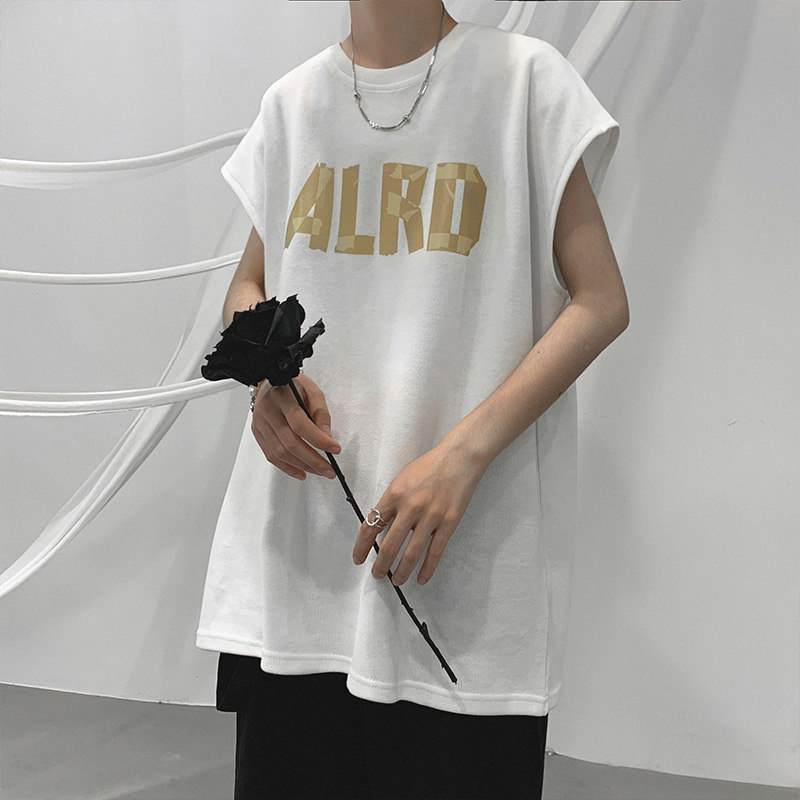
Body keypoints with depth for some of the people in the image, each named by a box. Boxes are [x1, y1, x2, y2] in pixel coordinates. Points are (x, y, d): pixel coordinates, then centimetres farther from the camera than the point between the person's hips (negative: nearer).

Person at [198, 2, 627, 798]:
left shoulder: (525, 78, 0)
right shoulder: (291, 101, 11)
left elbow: (600, 302, -4)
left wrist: (464, 451, -15)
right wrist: (264, 379, -5)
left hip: (470, 549, -3)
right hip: (297, 543, 4)